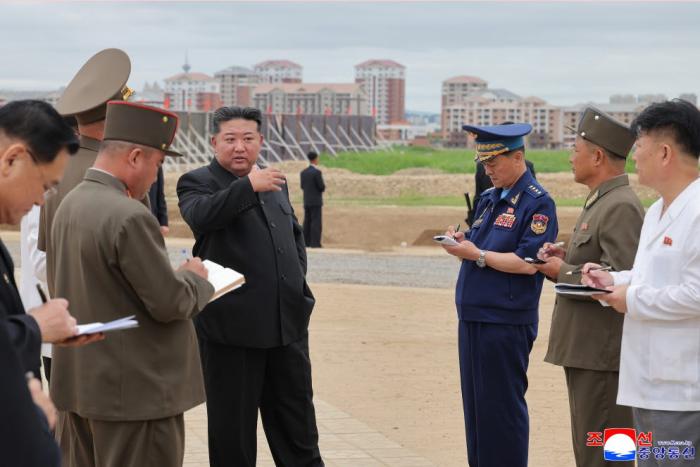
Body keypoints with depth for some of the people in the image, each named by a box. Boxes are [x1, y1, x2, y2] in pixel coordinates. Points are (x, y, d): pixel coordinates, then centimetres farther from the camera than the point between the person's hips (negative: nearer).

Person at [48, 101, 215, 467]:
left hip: (76, 384, 9)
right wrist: (195, 278, 3)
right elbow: (170, 303, -19)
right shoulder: (129, 217, -21)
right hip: (135, 391, -9)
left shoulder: (68, 205, 7)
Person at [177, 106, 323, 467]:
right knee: (232, 424, 5)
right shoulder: (198, 182, -5)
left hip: (288, 322, 5)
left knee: (297, 423, 14)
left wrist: (298, 277, 13)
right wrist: (250, 186, -36)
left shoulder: (275, 183, 14)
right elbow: (200, 215, -28)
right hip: (232, 325, -5)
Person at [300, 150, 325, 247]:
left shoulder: (303, 172, 7)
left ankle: (306, 242, 10)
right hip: (316, 201, -7)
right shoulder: (317, 172, -15)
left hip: (306, 201, 7)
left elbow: (303, 186, 12)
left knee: (307, 222, 9)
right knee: (316, 222, -5)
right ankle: (315, 243, -9)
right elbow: (322, 187, -14)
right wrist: (323, 188, 8)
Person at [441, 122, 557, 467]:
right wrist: (461, 245, -3)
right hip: (473, 317, 8)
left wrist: (477, 254, -17)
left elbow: (528, 263, -19)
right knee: (475, 402, 13)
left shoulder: (537, 203, -10)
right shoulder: (489, 199, 15)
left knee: (502, 407, -2)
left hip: (506, 323, -8)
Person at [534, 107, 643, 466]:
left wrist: (563, 271, -14)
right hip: (584, 349, 11)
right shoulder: (600, 202, 16)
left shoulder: (621, 208, -17)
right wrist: (566, 256, 6)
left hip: (603, 355, -11)